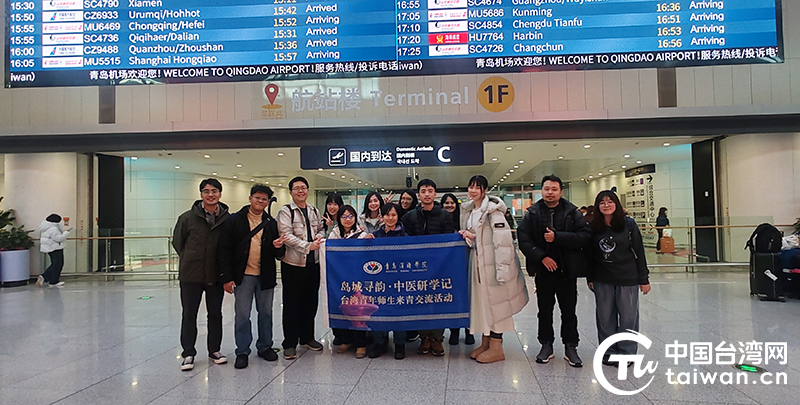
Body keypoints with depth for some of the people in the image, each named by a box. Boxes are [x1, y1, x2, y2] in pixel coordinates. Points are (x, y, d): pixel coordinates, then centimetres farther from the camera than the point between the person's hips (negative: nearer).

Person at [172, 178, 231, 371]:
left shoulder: (228, 219, -4)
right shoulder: (188, 217, -4)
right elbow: (177, 242, 7)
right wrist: (190, 260, 6)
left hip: (216, 276, 1)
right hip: (191, 275, 0)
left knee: (215, 314, 12)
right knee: (189, 315, 8)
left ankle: (214, 350, 27)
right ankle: (188, 354, 20)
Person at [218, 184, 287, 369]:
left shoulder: (271, 223, 8)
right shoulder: (235, 221, -2)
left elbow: (279, 254, 12)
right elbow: (224, 250, -4)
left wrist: (279, 247, -14)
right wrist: (227, 277, -10)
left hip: (266, 276, 3)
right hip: (243, 275, -3)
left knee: (266, 313, 13)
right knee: (242, 315, 2)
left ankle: (265, 347, 27)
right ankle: (242, 352, 15)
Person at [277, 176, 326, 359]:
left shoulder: (314, 211, 12)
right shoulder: (285, 211, -6)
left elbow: (321, 229, 21)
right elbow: (287, 235, -16)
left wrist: (320, 237, -3)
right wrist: (308, 246, -23)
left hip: (313, 263, 6)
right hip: (293, 263, -6)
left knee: (311, 302, 14)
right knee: (292, 304, 2)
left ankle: (307, 338, 29)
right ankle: (289, 344, 12)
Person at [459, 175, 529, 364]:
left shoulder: (493, 210, -13)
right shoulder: (469, 210, 13)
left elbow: (503, 239, -19)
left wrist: (502, 267, -24)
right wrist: (469, 236, 1)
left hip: (492, 262, -8)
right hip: (478, 262, 8)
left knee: (495, 301, -2)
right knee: (480, 300, 11)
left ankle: (496, 348, 7)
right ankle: (485, 343, 23)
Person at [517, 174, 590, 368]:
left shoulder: (572, 212, -1)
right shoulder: (532, 214, 1)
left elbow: (585, 235, -12)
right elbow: (523, 239, -6)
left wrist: (557, 237, -19)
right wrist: (541, 257, -16)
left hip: (567, 271, -1)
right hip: (543, 270, 1)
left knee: (569, 311, 8)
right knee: (545, 310, 12)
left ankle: (570, 348, 22)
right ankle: (546, 346, 26)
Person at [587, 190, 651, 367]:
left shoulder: (628, 223, -5)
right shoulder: (594, 227, 0)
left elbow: (639, 252, -2)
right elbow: (590, 254, 6)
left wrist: (644, 279, -3)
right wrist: (590, 278, 5)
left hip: (628, 279, -2)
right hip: (602, 281, 2)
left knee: (628, 316, 5)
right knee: (605, 317, 8)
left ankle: (626, 352, 20)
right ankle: (609, 351, 22)